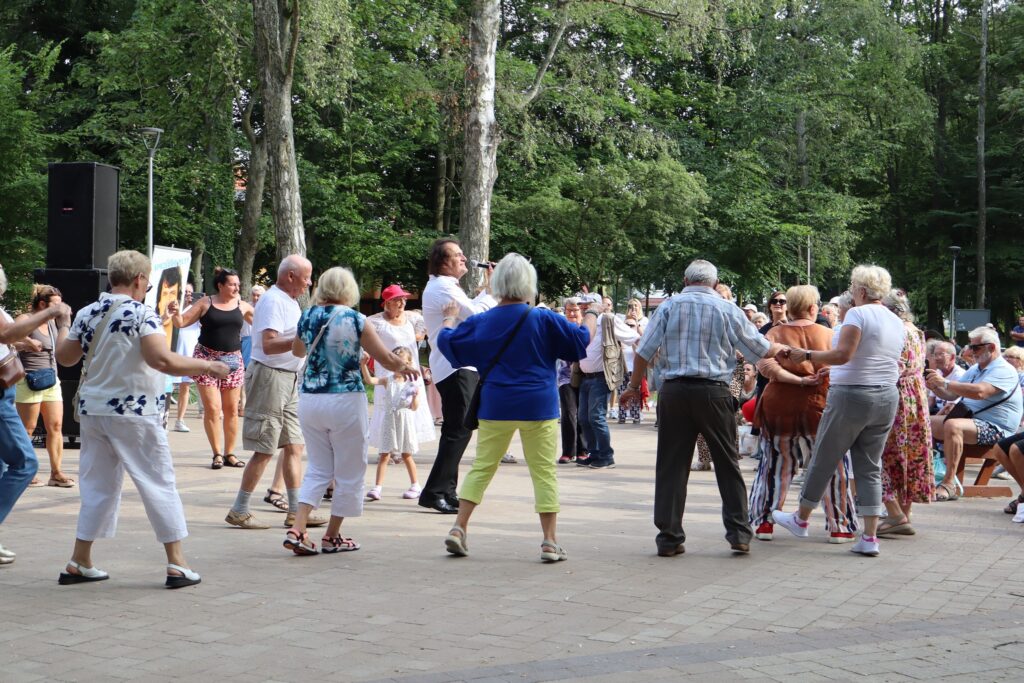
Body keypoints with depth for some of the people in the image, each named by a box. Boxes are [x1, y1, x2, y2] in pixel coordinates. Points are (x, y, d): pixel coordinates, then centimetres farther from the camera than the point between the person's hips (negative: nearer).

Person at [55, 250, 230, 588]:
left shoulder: (87, 314, 4)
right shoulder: (142, 314, -14)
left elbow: (64, 356, 13)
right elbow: (162, 360, -27)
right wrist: (207, 366, -17)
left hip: (92, 409, 6)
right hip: (134, 413, -6)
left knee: (97, 485, 15)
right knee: (159, 484, 3)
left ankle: (79, 563, 17)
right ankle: (177, 564, 3)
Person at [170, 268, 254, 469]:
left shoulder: (242, 306, 8)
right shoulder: (206, 303, 0)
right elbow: (181, 323, 2)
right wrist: (175, 313, -18)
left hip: (232, 360, 3)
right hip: (207, 358, -3)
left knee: (231, 409, 5)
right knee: (212, 408, -8)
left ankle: (229, 453, 14)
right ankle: (217, 454, 1)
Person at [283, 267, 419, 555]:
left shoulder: (307, 317, 4)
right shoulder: (355, 320, -9)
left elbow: (297, 351, 23)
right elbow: (385, 358, -5)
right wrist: (406, 367, 14)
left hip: (309, 399, 5)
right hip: (345, 400, -5)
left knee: (317, 470, 14)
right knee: (348, 472, 9)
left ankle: (297, 529, 0)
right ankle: (332, 537, 14)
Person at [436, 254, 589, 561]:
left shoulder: (482, 322, 0)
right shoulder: (544, 319, -7)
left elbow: (446, 341, 10)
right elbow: (582, 340, -1)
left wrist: (450, 318, 29)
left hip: (496, 407, 2)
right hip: (539, 408, -2)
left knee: (482, 467, 12)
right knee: (544, 472, 3)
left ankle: (459, 528, 7)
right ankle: (550, 541, 3)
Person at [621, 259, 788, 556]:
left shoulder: (669, 306, 4)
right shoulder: (727, 309, 2)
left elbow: (644, 351, 1)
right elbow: (760, 349, 9)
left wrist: (634, 386, 13)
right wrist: (780, 348, 30)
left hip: (674, 391, 1)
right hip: (713, 391, -1)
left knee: (671, 465, 5)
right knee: (727, 463, 8)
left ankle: (669, 537, 5)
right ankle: (739, 534, 8)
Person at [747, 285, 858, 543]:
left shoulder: (775, 334, 1)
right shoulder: (828, 335, -1)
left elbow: (765, 364, -13)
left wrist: (798, 380, -15)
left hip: (779, 406, 2)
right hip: (818, 406, -1)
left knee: (776, 464, 12)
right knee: (831, 467, 8)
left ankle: (764, 522, 13)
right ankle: (838, 526, 8)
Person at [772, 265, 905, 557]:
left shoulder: (858, 314, -12)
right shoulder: (897, 322, 13)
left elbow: (842, 354, -23)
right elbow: (893, 364, 17)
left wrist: (807, 355, -15)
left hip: (851, 394, -7)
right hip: (887, 398, 7)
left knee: (823, 459, 9)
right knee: (870, 468, 8)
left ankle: (801, 520, 23)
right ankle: (869, 537, 2)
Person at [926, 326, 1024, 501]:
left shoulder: (1004, 370, -12)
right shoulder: (974, 369, 17)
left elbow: (979, 392, -29)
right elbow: (952, 395, 15)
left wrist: (944, 383, -27)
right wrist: (935, 387, -6)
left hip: (995, 429, -10)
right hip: (969, 419, 10)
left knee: (952, 426, -35)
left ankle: (949, 484, -35)